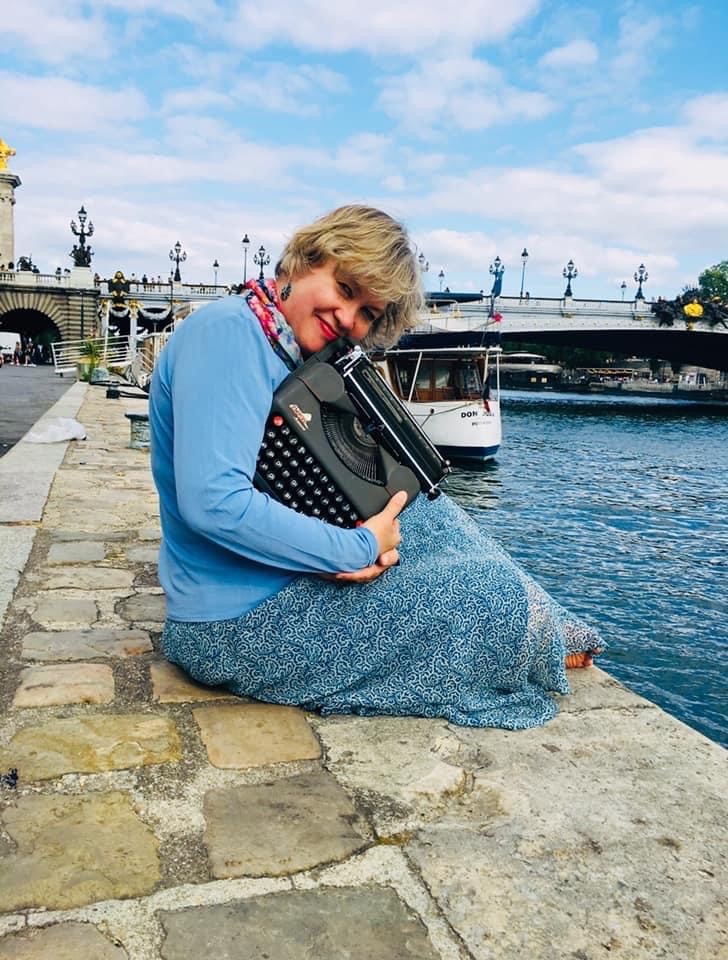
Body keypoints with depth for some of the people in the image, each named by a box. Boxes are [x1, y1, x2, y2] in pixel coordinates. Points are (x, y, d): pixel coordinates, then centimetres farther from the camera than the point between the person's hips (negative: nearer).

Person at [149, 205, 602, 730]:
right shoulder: (227, 332, -20)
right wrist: (360, 548, -21)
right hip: (235, 624, -9)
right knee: (490, 590, -6)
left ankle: (536, 625, 27)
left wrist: (375, 534, -11)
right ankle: (546, 642, 25)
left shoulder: (295, 356, 9)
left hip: (282, 577, 9)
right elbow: (214, 503, -31)